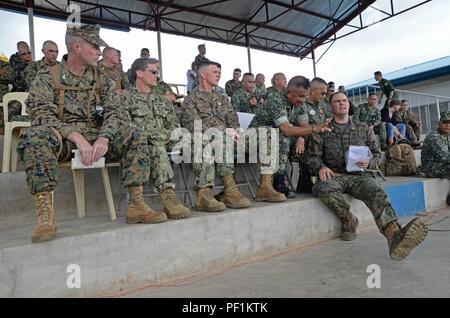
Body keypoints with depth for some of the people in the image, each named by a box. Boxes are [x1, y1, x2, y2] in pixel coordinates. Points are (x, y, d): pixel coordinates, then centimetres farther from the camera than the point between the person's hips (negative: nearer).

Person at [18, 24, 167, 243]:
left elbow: (112, 112, 1)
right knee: (37, 136, -35)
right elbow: (42, 116, -12)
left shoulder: (102, 80, 14)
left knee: (135, 137, -18)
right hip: (60, 139, -3)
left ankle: (136, 204, -21)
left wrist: (103, 139, -21)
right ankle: (44, 215, -35)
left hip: (94, 136, 3)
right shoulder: (46, 78, 2)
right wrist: (77, 137, -28)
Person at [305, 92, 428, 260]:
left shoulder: (363, 129, 21)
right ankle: (349, 220, -15)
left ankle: (394, 235, -56)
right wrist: (321, 167, -15)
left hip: (359, 175, 2)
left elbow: (377, 153, 20)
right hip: (334, 175, -1)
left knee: (376, 193, -33)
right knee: (324, 188, -38)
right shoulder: (322, 131, 14)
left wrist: (369, 163, -4)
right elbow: (312, 156, 7)